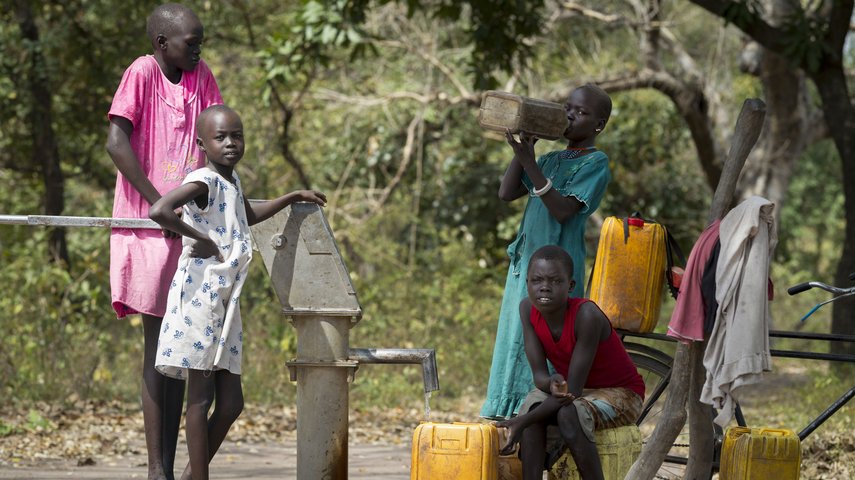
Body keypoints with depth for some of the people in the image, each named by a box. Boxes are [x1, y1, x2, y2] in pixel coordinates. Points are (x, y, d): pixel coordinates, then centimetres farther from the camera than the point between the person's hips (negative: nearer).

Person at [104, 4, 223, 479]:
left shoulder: (201, 76, 7)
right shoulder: (142, 73, -10)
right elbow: (117, 143, -18)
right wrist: (158, 204, -19)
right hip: (148, 225, -6)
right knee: (157, 344, -6)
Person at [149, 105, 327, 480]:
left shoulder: (231, 180, 15)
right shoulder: (203, 182, -14)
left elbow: (249, 215, 39)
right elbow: (158, 211, -32)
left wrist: (292, 198, 40)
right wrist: (201, 240, -22)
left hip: (225, 302, 9)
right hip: (200, 295, -9)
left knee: (231, 402, 8)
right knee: (201, 396, -4)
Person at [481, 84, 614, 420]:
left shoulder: (596, 163, -4)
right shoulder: (552, 160, 19)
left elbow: (562, 209, -16)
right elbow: (506, 193, 11)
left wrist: (529, 162, -20)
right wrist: (524, 146, 3)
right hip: (525, 262, 8)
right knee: (516, 339, 6)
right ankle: (513, 414, 8)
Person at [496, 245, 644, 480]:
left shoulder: (587, 315, -32)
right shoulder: (528, 309, -14)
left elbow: (573, 390, -31)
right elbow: (539, 373, -13)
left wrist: (521, 422, -34)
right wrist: (552, 384, -38)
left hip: (620, 393, -5)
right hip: (565, 390, 6)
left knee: (568, 414, -34)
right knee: (533, 405, -25)